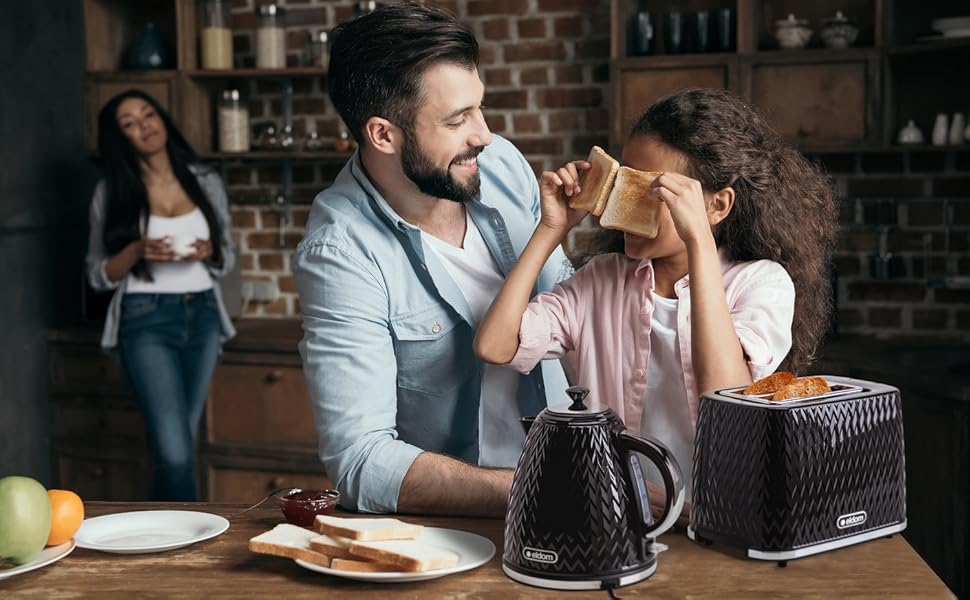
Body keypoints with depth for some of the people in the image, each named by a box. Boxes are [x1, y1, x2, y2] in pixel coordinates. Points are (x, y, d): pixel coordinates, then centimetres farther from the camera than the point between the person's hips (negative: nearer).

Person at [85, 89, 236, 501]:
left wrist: (209, 253, -10)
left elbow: (228, 259, 12)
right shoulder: (112, 193, -3)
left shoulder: (206, 183, 4)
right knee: (176, 453, -13)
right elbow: (98, 274, 1)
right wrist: (136, 252, -17)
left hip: (203, 317, 3)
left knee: (175, 447, 10)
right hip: (146, 321, -3)